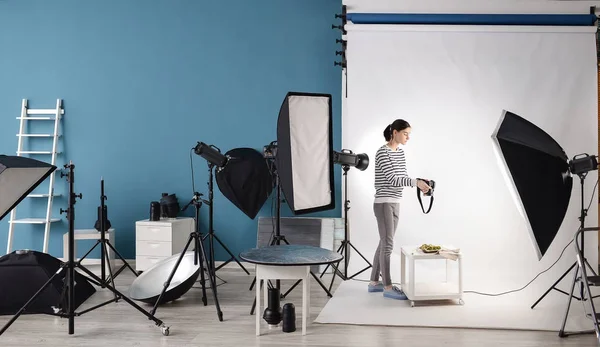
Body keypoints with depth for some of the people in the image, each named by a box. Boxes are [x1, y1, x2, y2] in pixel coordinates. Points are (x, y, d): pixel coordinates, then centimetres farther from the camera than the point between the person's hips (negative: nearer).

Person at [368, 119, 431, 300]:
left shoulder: (400, 153, 13)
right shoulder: (382, 152, -15)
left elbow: (403, 177, 13)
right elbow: (391, 179, -21)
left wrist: (419, 183, -5)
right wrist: (417, 182, -26)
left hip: (394, 203, 9)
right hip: (384, 204, -9)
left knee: (384, 243, 12)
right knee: (388, 245, -6)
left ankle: (374, 282, 21)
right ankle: (388, 287, 0)